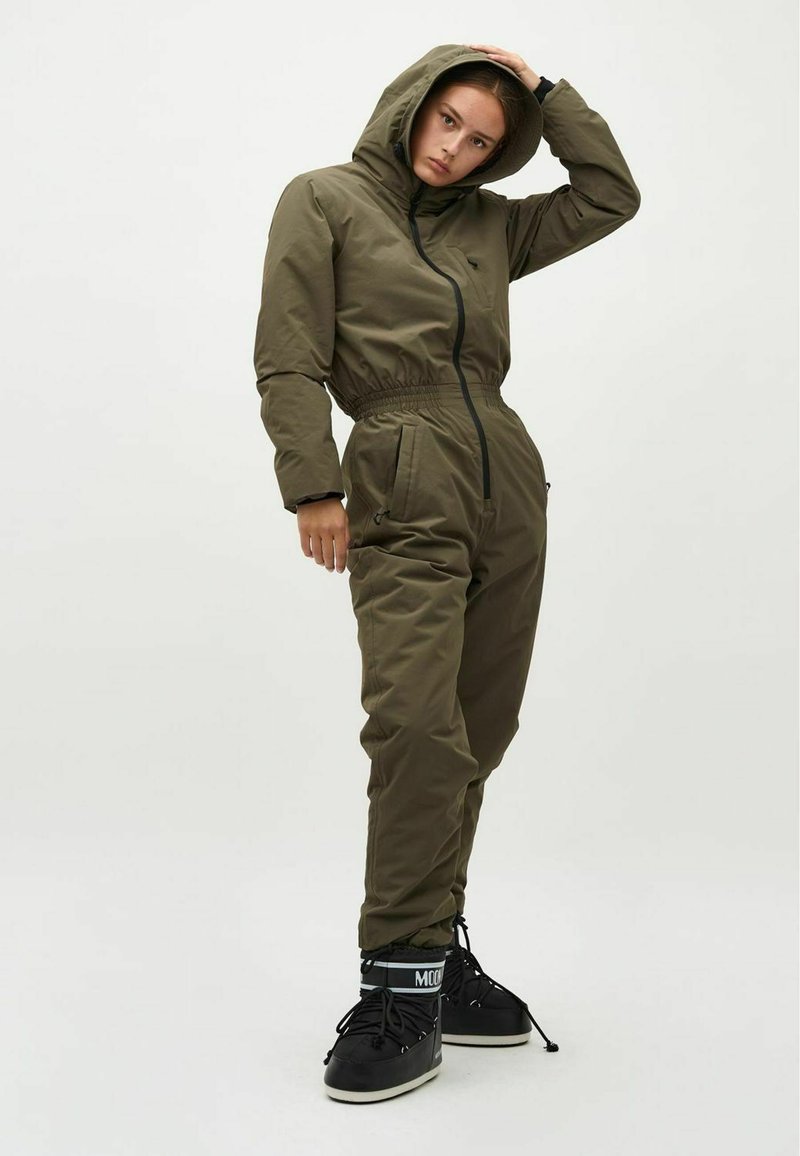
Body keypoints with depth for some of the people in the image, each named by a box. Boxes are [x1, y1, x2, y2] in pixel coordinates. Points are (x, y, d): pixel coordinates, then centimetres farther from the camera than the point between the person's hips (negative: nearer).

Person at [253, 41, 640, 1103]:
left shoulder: (491, 223, 20)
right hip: (402, 493, -5)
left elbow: (612, 197, 21)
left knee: (475, 734, 4)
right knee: (417, 723, -18)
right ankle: (404, 985, -9)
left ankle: (432, 954, 15)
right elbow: (289, 361, -1)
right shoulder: (325, 200, 6)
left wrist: (544, 90, 18)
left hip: (508, 480, 6)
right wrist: (312, 488, -10)